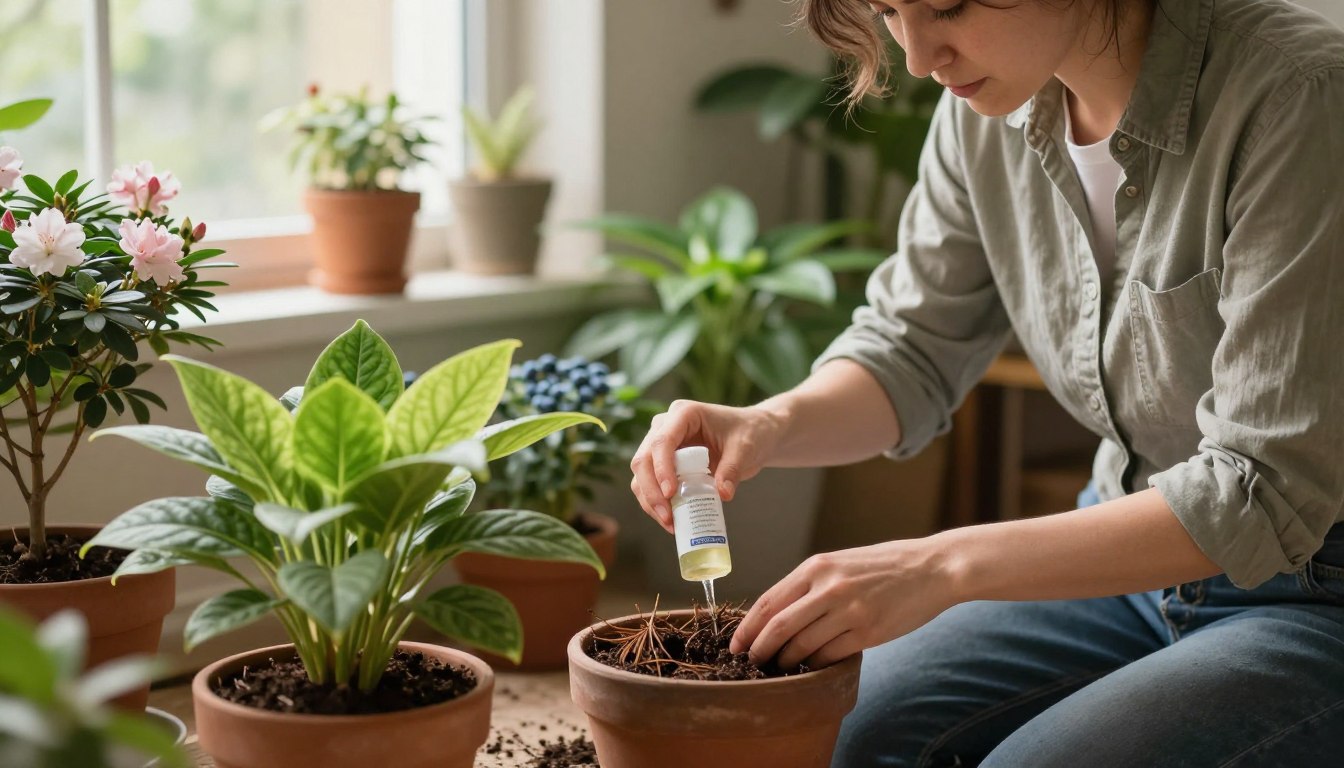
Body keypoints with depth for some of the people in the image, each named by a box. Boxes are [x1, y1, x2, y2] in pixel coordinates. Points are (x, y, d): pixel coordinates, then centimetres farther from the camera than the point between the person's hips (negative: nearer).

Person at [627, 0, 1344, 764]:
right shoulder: (989, 108, -5)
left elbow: (1264, 491, -28)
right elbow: (913, 349, 5)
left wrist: (943, 566, -33)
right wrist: (769, 425, -17)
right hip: (1137, 563, 6)